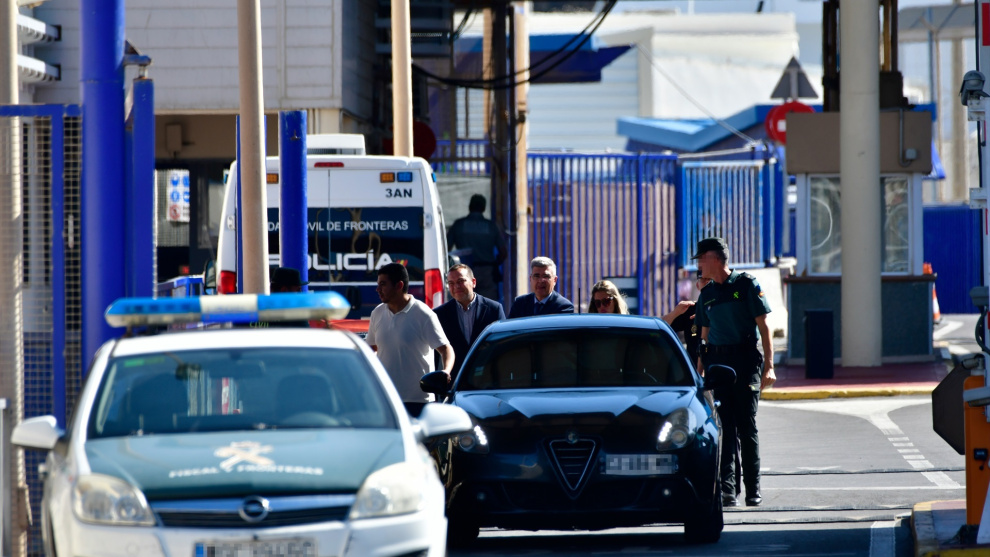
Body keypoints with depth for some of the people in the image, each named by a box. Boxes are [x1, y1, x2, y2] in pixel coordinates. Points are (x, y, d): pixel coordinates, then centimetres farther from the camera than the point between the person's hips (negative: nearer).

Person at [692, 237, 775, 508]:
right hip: (717, 361, 4)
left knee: (747, 426, -3)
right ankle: (727, 488, -8)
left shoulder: (747, 285, -1)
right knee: (724, 427, -3)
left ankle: (753, 489, 4)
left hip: (746, 361, -4)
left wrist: (768, 366, -11)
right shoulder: (707, 294, 15)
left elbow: (763, 326, -4)